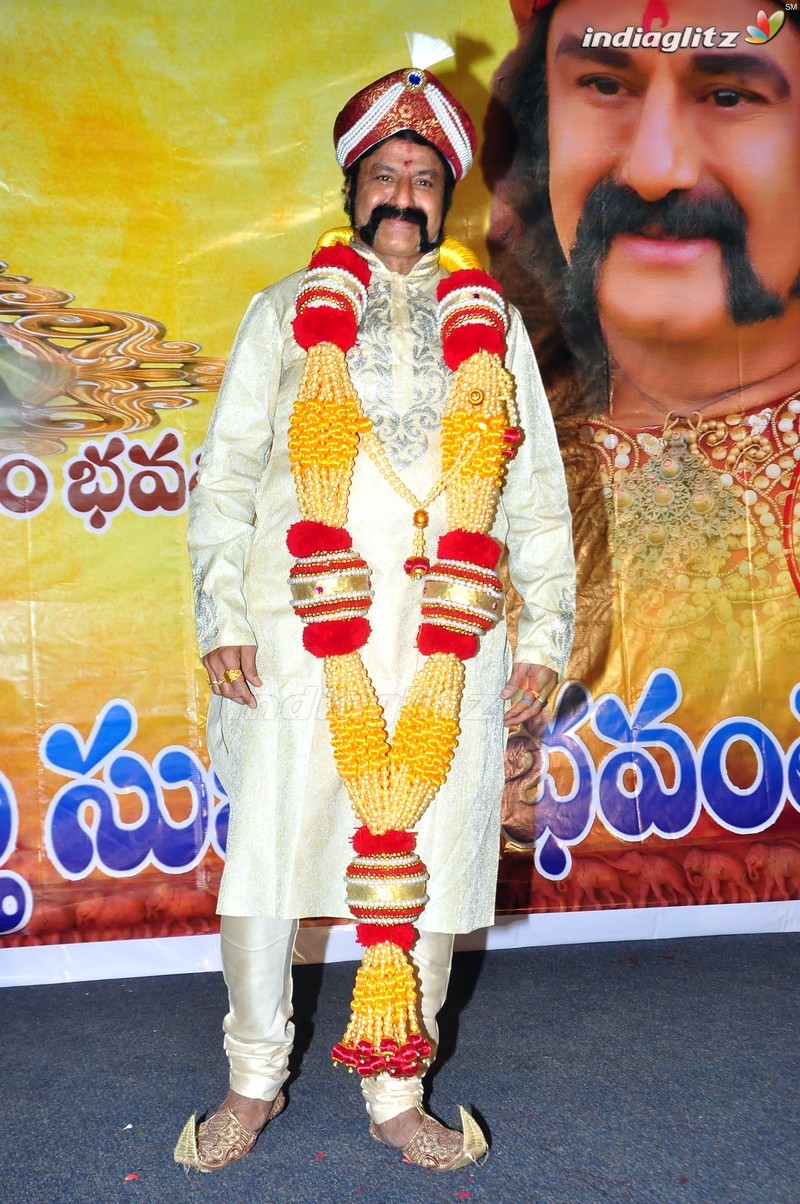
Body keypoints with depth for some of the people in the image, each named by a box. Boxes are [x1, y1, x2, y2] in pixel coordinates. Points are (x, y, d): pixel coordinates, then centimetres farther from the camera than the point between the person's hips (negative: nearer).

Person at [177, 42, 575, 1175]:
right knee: (268, 851, 3)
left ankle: (397, 1093, 22)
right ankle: (254, 1082, 23)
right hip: (299, 641, -1)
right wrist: (221, 618, -3)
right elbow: (225, 475, 8)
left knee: (426, 859, 5)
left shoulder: (493, 326, 16)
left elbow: (537, 494, 15)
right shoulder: (285, 314, 13)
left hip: (452, 648, 1)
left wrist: (546, 632, 7)